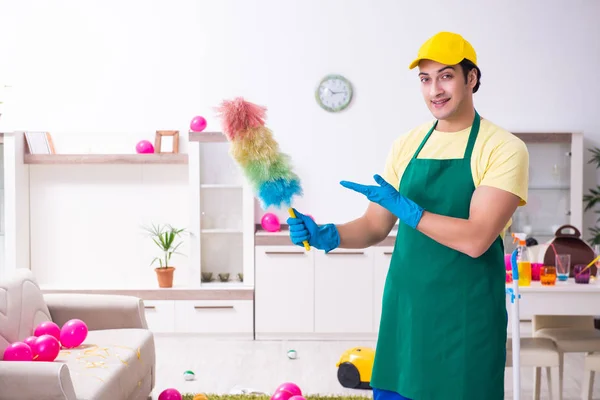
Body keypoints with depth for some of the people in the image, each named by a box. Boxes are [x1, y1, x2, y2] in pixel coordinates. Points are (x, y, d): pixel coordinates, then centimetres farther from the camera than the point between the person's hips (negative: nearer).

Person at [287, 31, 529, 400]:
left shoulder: (504, 148, -9)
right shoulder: (407, 145, 7)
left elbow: (476, 239, -19)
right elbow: (375, 227, 10)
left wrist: (401, 205, -19)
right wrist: (327, 236, -8)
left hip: (466, 318, -4)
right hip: (404, 309, 5)